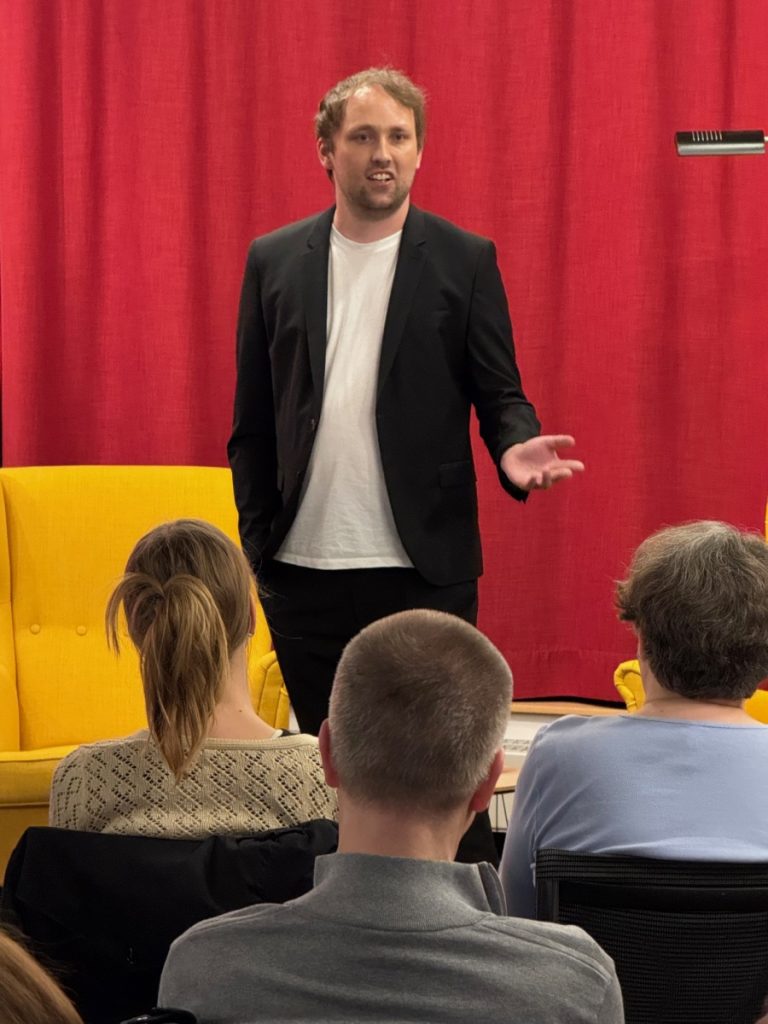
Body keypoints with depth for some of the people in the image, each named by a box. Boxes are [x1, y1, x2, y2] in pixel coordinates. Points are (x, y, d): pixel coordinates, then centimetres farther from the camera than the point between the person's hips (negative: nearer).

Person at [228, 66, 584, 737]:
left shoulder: (465, 260, 3)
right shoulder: (274, 261, 7)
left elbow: (499, 394, 2)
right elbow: (253, 423, 9)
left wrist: (515, 447, -20)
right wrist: (254, 546, 2)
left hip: (426, 572, -2)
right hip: (304, 573, 2)